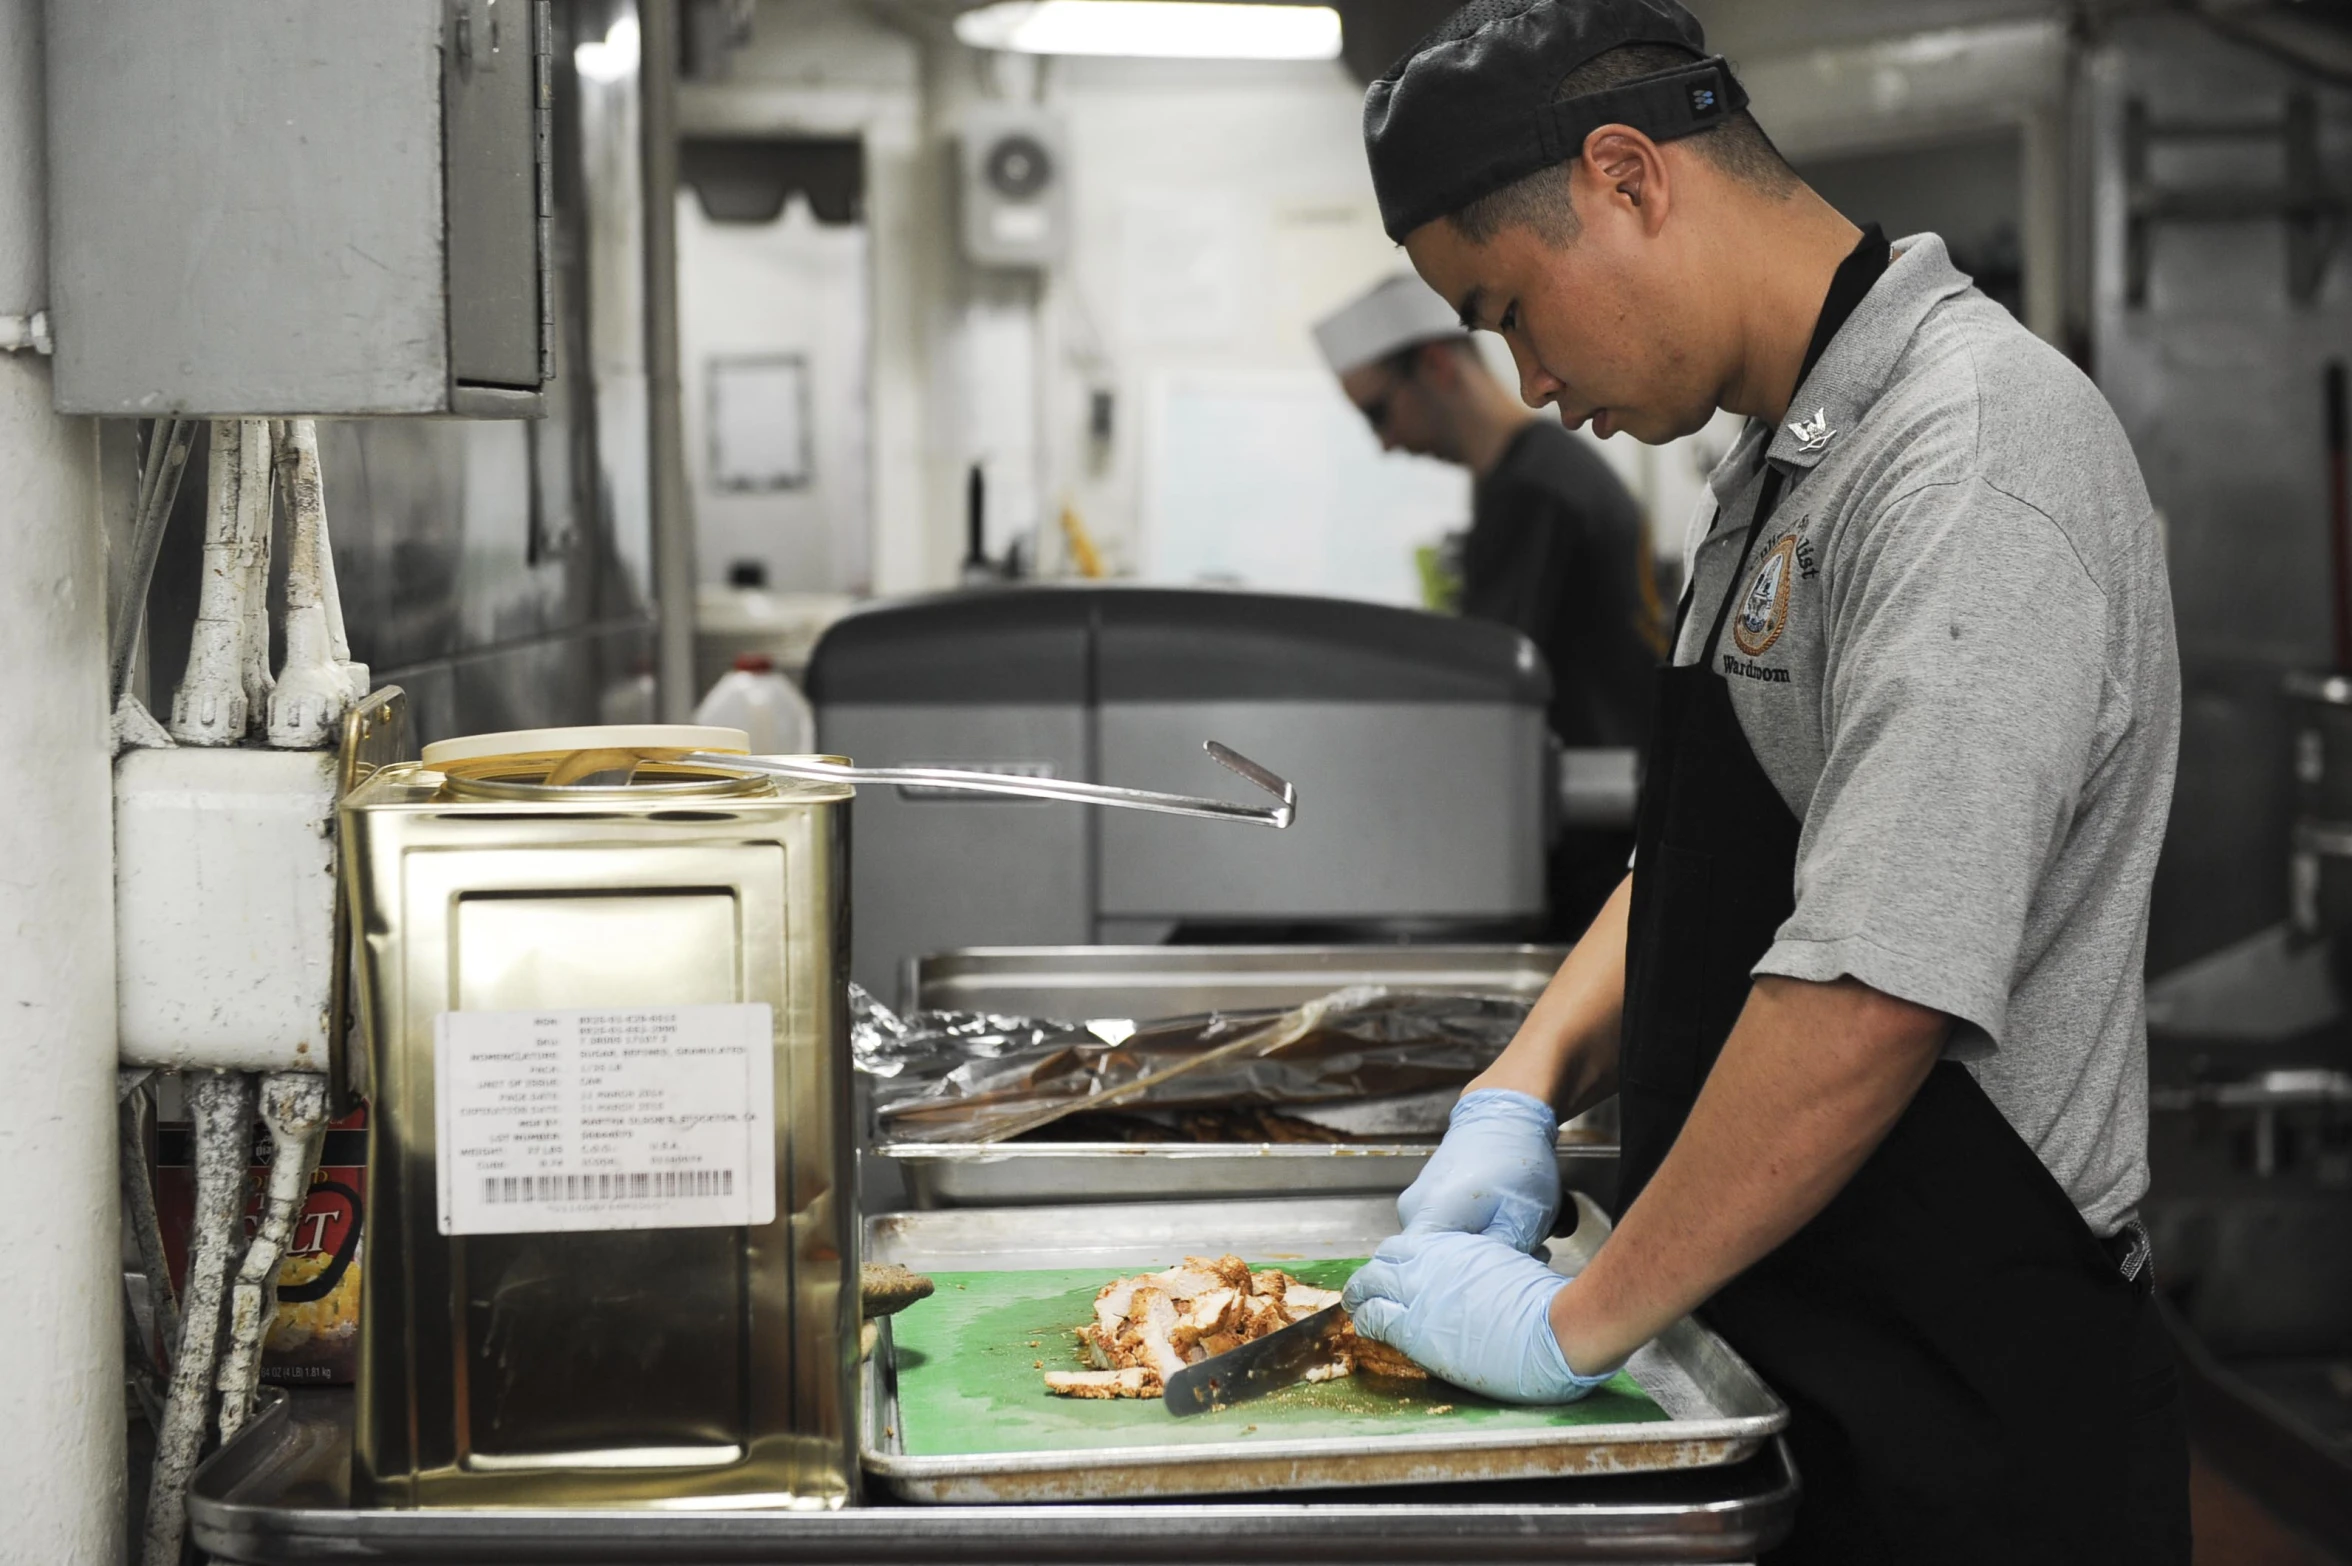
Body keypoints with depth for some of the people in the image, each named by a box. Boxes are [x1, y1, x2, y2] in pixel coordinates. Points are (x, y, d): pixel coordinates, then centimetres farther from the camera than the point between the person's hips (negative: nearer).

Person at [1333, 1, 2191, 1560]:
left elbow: (1871, 996, -28)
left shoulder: (1973, 459, -21)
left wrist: (1579, 1323, -20)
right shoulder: (1786, 465, 12)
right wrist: (1526, 1090, 3)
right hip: (1771, 1371, 9)